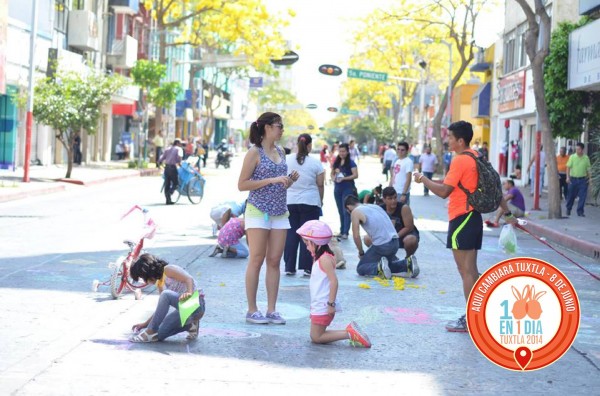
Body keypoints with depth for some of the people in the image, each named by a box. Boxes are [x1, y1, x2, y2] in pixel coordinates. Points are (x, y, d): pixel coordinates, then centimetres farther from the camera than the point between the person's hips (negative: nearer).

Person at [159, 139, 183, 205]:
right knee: (175, 183, 2)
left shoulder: (167, 149, 19)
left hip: (166, 167, 6)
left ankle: (168, 200, 9)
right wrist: (179, 162, 0)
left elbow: (161, 158, 11)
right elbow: (179, 156, -15)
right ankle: (168, 193, -21)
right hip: (173, 167, -6)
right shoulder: (178, 149, 3)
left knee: (167, 184, 9)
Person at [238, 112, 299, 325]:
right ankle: (252, 311, 5)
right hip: (258, 211, -6)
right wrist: (271, 180, -17)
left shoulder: (280, 152, 14)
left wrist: (290, 180, 2)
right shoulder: (254, 153, -7)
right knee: (256, 260, -2)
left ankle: (271, 310, 10)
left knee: (274, 261, 5)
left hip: (279, 212, 6)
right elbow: (242, 184, -12)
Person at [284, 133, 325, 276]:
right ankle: (307, 267, 2)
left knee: (291, 233, 7)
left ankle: (289, 267, 8)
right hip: (310, 202, -2)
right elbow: (320, 184, 0)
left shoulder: (287, 160, 1)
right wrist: (320, 200, 13)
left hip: (289, 201, 2)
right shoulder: (315, 163, -4)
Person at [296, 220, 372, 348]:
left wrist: (331, 303, -24)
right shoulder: (320, 258, 14)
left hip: (323, 307, -10)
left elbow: (334, 281, -24)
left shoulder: (324, 258, -17)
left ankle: (350, 334, -7)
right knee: (315, 335, 13)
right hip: (318, 306, 10)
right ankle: (351, 332, 9)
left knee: (316, 338, -4)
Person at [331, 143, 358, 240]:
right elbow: (332, 173, 16)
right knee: (340, 211, 12)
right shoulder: (336, 162, 8)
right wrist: (333, 178, -7)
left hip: (348, 189, -6)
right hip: (337, 189, 6)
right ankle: (341, 231, 19)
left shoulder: (351, 162, -6)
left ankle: (345, 232, -7)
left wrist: (344, 178, -22)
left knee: (346, 211, -7)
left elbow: (355, 175, -14)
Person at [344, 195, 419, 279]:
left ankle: (379, 268, -20)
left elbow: (356, 236, -4)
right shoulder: (375, 206, 24)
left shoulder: (355, 212, 1)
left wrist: (361, 253, 12)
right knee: (388, 265, 33)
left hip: (381, 245, -7)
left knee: (360, 268, 8)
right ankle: (407, 263, 7)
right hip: (395, 243, 7)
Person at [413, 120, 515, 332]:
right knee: (471, 270, 13)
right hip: (473, 217, 9)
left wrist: (423, 179, -4)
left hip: (461, 219, -9)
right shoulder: (476, 157, 12)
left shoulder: (460, 160, -15)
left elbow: (443, 191, -18)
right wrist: (507, 213, 21)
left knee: (466, 271, -4)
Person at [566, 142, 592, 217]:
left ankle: (580, 211, -1)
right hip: (573, 179, -1)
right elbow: (568, 167, -3)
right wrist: (568, 177, -12)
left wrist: (589, 177, 3)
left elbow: (588, 168, 10)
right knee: (571, 195, 9)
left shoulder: (586, 158, 1)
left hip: (583, 179, 1)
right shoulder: (572, 157, -3)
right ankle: (568, 209, 27)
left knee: (582, 196, -6)